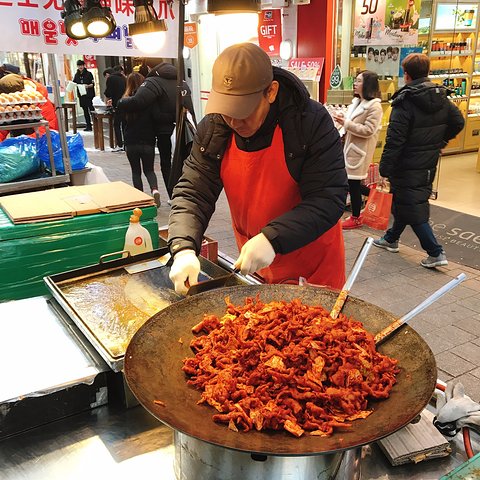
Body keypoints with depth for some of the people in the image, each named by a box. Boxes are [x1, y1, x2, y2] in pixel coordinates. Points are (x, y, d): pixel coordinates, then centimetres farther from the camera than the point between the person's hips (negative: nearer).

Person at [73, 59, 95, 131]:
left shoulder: (88, 74, -2)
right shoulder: (76, 75, 11)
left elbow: (93, 84, -6)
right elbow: (74, 83, 13)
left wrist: (88, 86, -24)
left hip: (89, 95, -5)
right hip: (81, 95, 5)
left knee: (91, 109, -9)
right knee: (85, 110, 8)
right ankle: (88, 126, 13)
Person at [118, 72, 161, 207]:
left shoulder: (123, 102, -6)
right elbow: (155, 120, 0)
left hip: (131, 143, 0)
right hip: (148, 142, 0)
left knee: (136, 171, 14)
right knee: (149, 169, 13)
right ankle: (154, 189, -14)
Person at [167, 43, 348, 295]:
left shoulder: (313, 122, -23)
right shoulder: (213, 128, -11)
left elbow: (329, 199, -25)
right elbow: (193, 192, -11)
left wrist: (273, 238, -37)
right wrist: (184, 249, -29)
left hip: (314, 258, -3)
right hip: (252, 261, 4)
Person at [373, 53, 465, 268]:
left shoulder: (404, 101, -20)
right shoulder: (441, 98, 4)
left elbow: (395, 140, -23)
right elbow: (458, 122, 13)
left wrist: (385, 169, -20)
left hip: (408, 166, -8)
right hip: (430, 163, 8)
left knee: (413, 209, -1)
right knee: (407, 202, 21)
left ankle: (436, 253, -3)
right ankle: (391, 238, 38)